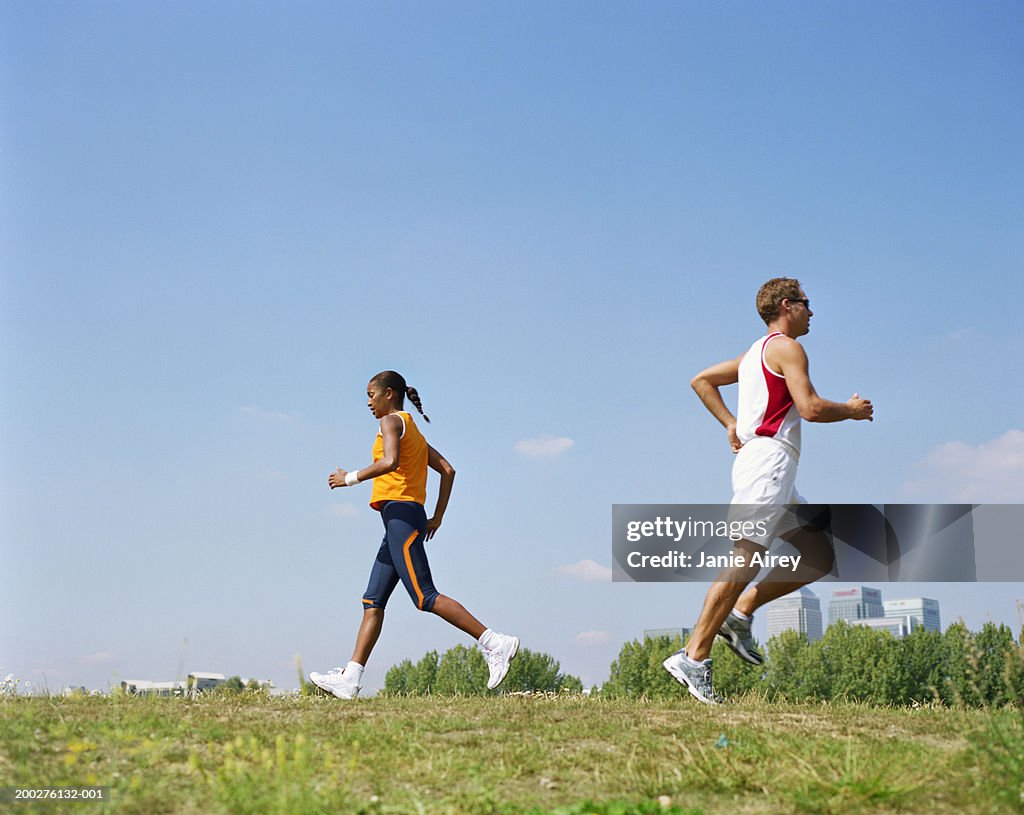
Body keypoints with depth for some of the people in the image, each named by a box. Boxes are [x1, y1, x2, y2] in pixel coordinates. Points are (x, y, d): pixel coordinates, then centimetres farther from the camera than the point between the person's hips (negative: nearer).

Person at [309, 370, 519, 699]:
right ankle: (349, 679, 4)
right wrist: (437, 517, 19)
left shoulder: (391, 421, -2)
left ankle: (495, 643, -19)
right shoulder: (413, 431, 25)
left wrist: (350, 478, -12)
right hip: (405, 518, 10)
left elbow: (390, 462, -21)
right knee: (373, 601, 6)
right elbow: (448, 470, 21)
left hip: (400, 512, -10)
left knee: (425, 597, -15)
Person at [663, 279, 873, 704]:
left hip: (765, 467, 10)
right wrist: (851, 410, 3)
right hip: (767, 458, -10)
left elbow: (701, 380, 28)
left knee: (819, 556, 10)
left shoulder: (756, 353, 24)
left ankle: (741, 612, 5)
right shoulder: (786, 348, -4)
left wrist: (730, 425, 19)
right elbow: (810, 408, -15)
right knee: (745, 559, -16)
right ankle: (694, 657, -19)